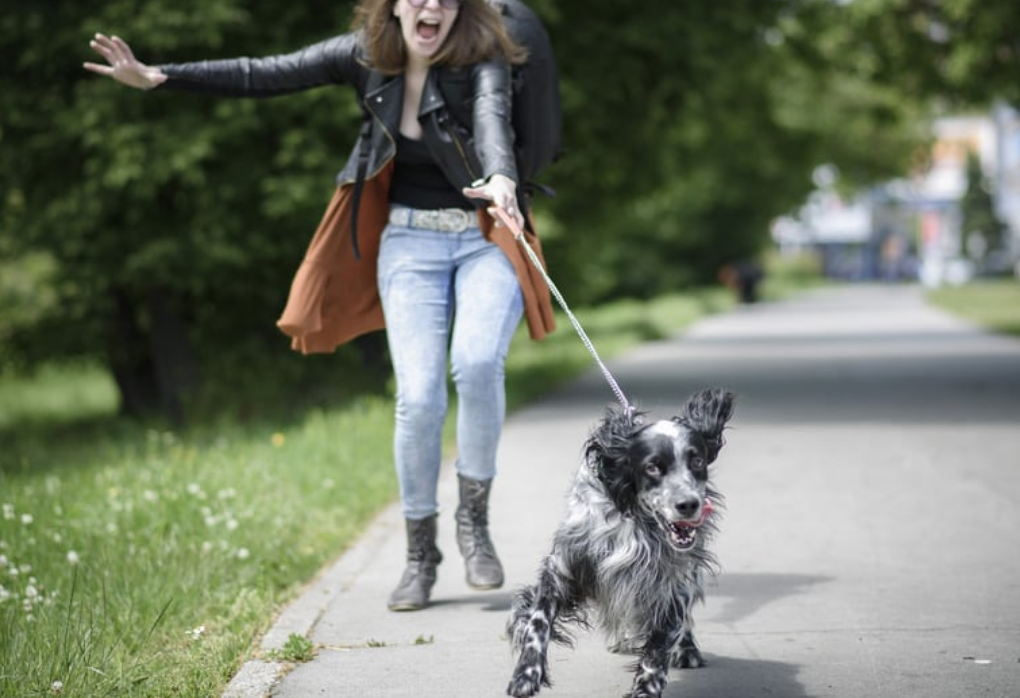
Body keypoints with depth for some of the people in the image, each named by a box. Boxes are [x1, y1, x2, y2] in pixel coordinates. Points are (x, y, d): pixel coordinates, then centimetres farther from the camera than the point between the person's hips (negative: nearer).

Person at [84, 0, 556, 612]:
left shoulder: (482, 61, -11)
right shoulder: (366, 55, -2)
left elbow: (493, 116, -33)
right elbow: (262, 76, -2)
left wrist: (501, 178, -55)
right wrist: (158, 77, -11)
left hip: (487, 239, -2)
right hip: (409, 241, 2)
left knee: (477, 362, -28)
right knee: (419, 396, -11)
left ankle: (475, 516, -6)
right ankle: (421, 554, 8)